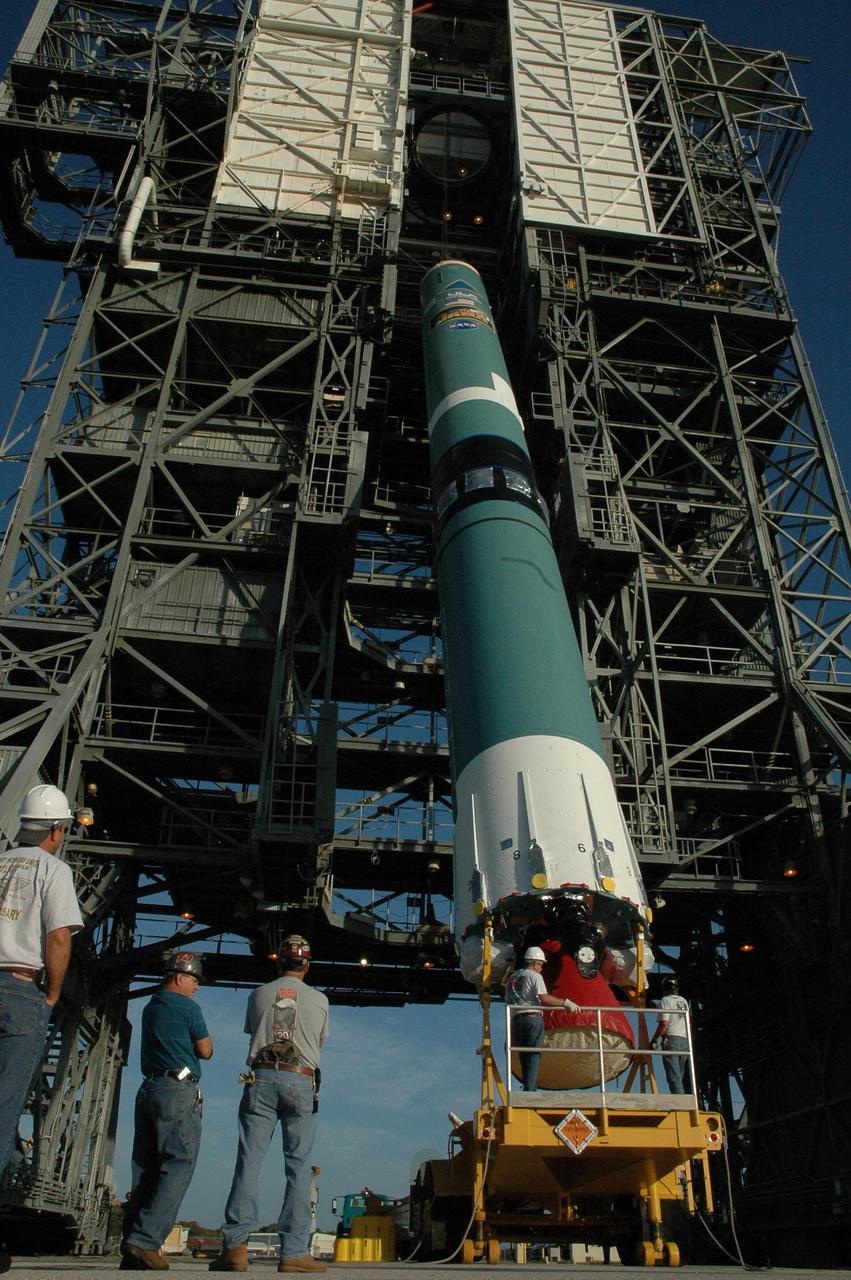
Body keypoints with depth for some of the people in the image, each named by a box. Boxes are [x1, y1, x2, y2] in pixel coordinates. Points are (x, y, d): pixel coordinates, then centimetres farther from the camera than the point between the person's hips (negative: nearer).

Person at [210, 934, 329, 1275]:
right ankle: (294, 1252, 0)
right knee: (298, 1166, 2)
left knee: (249, 1160, 1)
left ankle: (235, 1245, -7)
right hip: (300, 1081, -1)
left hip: (261, 1077, 1)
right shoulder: (318, 999, 9)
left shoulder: (259, 994, 11)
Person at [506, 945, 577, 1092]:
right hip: (533, 1019, -6)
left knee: (524, 1058, 10)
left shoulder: (512, 978, 22)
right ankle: (529, 1091, -15)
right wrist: (566, 1003, -9)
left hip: (516, 1020, 6)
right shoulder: (534, 976, 2)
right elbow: (544, 998, -12)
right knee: (534, 1057, -5)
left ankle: (530, 1090, 6)